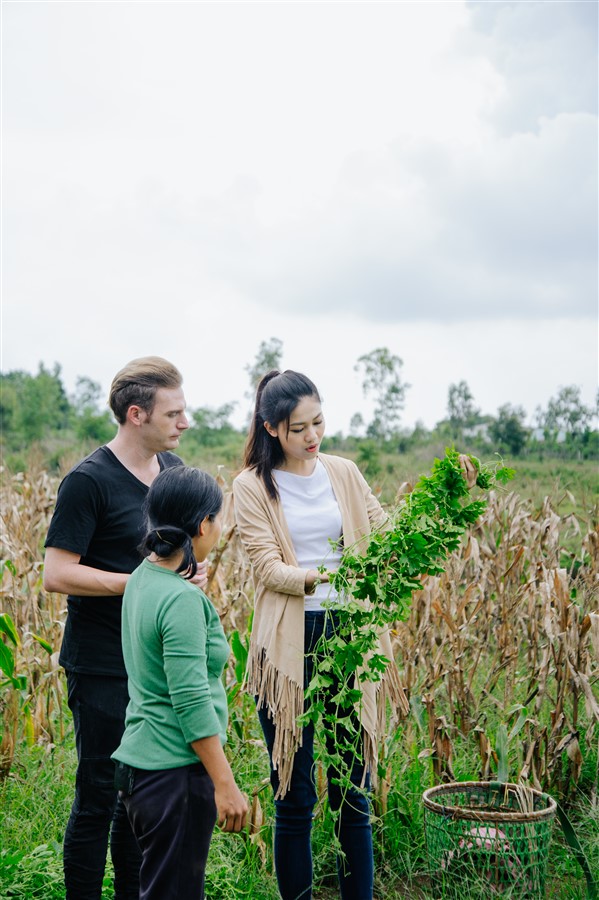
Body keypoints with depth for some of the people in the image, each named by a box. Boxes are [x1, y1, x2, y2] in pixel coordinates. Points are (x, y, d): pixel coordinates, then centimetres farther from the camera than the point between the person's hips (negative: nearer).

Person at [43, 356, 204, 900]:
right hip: (104, 667, -7)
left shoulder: (173, 469, 9)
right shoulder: (89, 481, -14)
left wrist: (192, 568, 1)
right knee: (100, 794, 3)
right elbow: (56, 574, -17)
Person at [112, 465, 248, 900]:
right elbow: (192, 702, -22)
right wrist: (225, 785, -18)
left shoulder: (143, 578, 7)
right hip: (175, 770, -9)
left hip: (142, 762, 9)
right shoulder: (182, 599, -21)